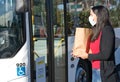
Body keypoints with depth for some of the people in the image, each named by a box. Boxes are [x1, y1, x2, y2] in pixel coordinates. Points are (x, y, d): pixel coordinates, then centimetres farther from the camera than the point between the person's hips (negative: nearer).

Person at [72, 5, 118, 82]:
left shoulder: (107, 30, -14)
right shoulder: (96, 31, 14)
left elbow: (106, 54, -20)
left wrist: (88, 56, -12)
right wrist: (80, 53, 6)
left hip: (105, 73, -9)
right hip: (95, 71, 9)